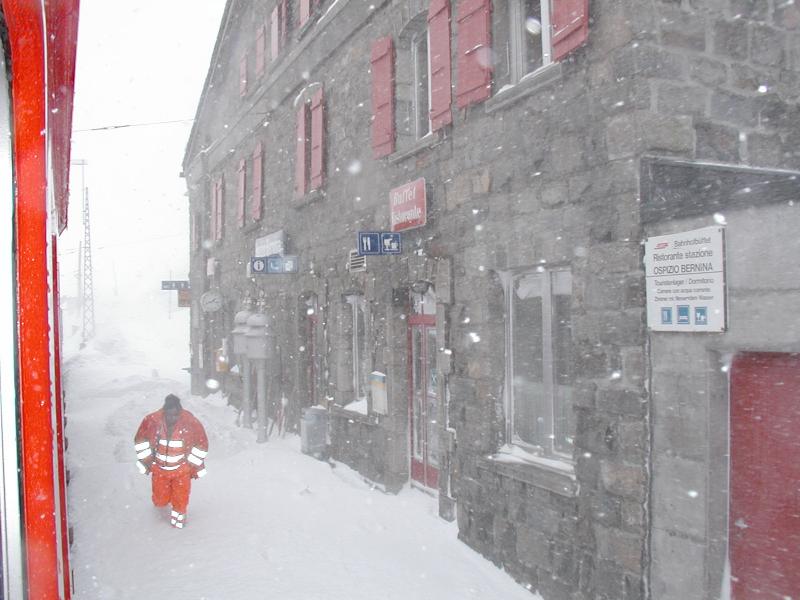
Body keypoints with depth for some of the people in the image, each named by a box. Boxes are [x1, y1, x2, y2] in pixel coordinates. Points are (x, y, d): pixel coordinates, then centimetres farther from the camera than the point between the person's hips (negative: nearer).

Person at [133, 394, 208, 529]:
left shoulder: (191, 422, -23)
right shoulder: (152, 420, -22)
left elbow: (202, 443, -8)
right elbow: (140, 439, -1)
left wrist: (193, 465, -4)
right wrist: (147, 460, -1)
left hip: (182, 469, -1)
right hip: (159, 468, 1)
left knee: (180, 498, 8)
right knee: (160, 500, 15)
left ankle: (179, 514, 40)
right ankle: (161, 503, 51)